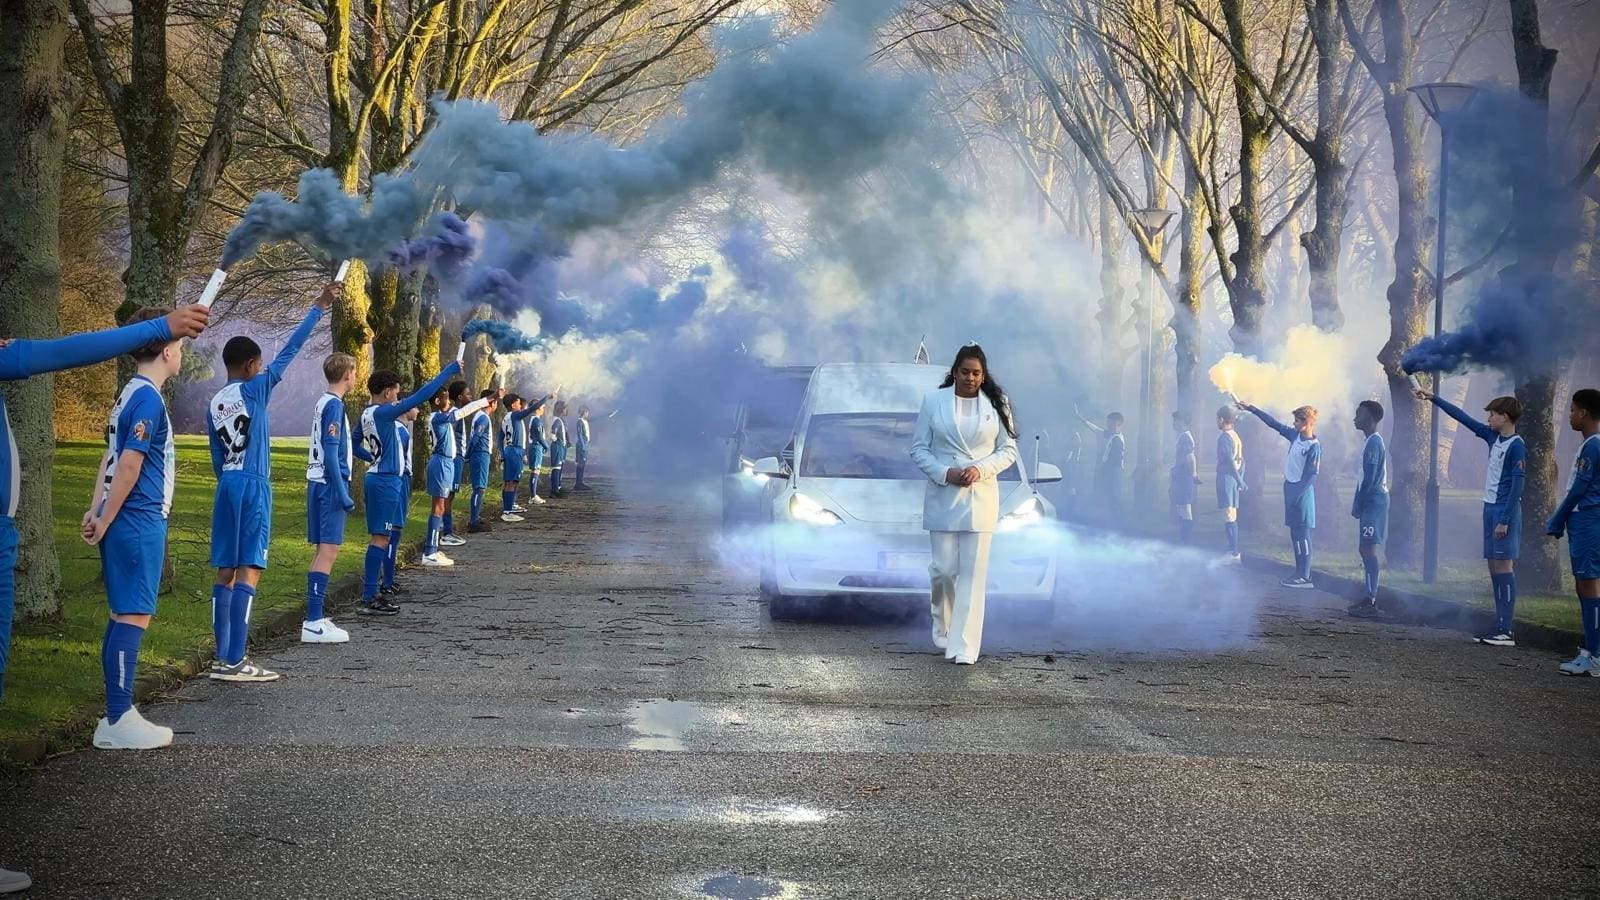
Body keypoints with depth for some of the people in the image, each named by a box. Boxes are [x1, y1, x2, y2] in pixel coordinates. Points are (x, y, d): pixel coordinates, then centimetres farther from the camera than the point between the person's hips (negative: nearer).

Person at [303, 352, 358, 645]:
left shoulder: (323, 403, 15)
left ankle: (317, 617, 16)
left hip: (318, 483, 10)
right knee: (328, 551, -11)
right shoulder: (334, 405, -13)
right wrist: (343, 493, -20)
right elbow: (331, 452, -19)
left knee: (323, 551, 13)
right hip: (330, 486, -10)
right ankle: (313, 623, -15)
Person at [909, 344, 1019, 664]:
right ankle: (943, 627, 28)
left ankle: (964, 646, -5)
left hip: (981, 498, 0)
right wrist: (944, 473, -13)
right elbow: (918, 448, 3)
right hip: (942, 497, 0)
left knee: (973, 573, -4)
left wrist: (980, 469, -12)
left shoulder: (997, 404, 5)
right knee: (944, 569, 0)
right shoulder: (933, 401, 3)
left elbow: (1008, 450, 6)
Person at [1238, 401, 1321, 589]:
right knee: (1295, 534, 10)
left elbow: (1311, 475, -17)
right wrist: (1252, 409, 17)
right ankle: (1300, 574, 16)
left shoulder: (1314, 446, -15)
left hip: (1302, 491, -8)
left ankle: (1305, 577, -7)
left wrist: (1297, 494, -20)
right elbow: (1273, 423, 16)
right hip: (1291, 488, 8)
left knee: (1302, 534, -8)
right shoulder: (1295, 436, 7)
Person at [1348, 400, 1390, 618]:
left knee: (1368, 548, -11)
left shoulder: (1373, 443, -15)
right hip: (1372, 501, 10)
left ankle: (1371, 602, -12)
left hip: (1373, 501, -10)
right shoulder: (1372, 441, 17)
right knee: (1365, 548, 12)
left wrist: (1358, 505, -16)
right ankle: (1369, 597, 16)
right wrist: (1358, 504, 18)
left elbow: (1369, 478, -19)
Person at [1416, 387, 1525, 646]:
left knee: (1504, 565, -10)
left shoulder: (1517, 447, -12)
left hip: (1504, 511, -9)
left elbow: (1517, 486, -16)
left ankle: (1507, 631, -12)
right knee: (1494, 567, 7)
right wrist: (1433, 398, 23)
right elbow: (1463, 417, 20)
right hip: (1490, 508, 9)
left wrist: (1505, 520, -19)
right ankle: (1500, 627, 8)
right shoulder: (1493, 437, 11)